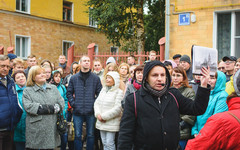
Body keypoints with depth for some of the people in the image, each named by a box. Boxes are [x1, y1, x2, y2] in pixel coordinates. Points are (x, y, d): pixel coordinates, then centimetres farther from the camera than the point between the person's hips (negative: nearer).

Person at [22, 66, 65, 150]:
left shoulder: (53, 88, 15)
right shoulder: (27, 91, 4)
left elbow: (61, 103, 6)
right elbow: (28, 107, -11)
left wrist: (42, 108, -8)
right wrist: (51, 108, -11)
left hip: (52, 129, 3)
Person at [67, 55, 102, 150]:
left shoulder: (95, 78, 3)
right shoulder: (74, 78, 6)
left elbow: (99, 93, 3)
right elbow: (69, 93, 9)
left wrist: (95, 104, -7)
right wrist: (73, 104, -2)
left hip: (91, 112, 0)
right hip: (78, 111, 1)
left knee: (90, 135, 9)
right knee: (77, 135, 6)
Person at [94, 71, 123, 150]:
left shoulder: (119, 92, -8)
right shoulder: (103, 90, 13)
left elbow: (117, 108, -16)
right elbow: (97, 102, 11)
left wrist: (103, 116, -14)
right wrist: (98, 114, -8)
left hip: (111, 123, -6)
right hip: (101, 123, 6)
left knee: (109, 143, -5)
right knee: (104, 143, 13)